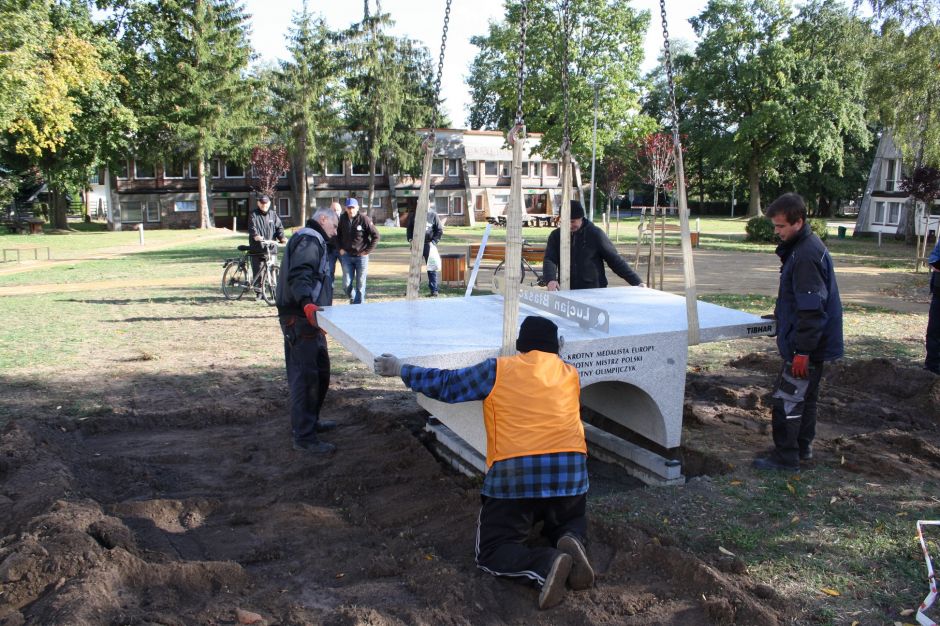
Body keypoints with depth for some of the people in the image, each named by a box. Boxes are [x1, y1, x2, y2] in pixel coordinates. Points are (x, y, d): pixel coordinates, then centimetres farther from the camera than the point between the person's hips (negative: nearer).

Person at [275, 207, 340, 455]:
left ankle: (310, 421, 32)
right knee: (305, 375, -10)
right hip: (301, 318, -11)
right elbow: (299, 276, -27)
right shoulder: (309, 240, -11)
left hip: (308, 317, 11)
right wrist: (307, 304, -42)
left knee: (320, 371, 19)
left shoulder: (312, 240, 24)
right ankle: (304, 436, -7)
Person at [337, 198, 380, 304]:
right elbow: (337, 234, 18)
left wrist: (367, 251, -8)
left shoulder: (364, 219, -10)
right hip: (347, 256, 3)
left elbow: (376, 236, -7)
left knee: (360, 285, 1)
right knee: (346, 284, 1)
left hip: (361, 256, -3)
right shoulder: (342, 219, 1)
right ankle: (352, 298, 29)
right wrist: (340, 248, 9)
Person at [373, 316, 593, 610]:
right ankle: (571, 542, -4)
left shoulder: (498, 370, 5)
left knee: (490, 553, 10)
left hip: (515, 473, -3)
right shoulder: (571, 374, 14)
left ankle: (546, 563, -18)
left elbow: (445, 384, 11)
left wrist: (401, 369, 25)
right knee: (570, 522, 32)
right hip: (570, 470, 3)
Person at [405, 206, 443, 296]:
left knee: (431, 268, -1)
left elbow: (440, 230, 0)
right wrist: (410, 239, 0)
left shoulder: (433, 214, -2)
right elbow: (409, 228, 15)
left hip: (428, 245, -3)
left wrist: (433, 241, -10)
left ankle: (434, 290, 4)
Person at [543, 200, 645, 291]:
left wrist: (637, 282, -7)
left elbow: (615, 260, -1)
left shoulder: (595, 234, -3)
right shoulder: (556, 235, 3)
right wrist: (550, 280, -29)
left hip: (595, 291, -2)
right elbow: (549, 260, -7)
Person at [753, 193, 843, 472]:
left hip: (807, 345, -11)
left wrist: (802, 351, -24)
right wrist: (783, 312, 19)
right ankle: (802, 447, 33)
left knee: (787, 398, -3)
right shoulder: (806, 245, 9)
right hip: (815, 344, 11)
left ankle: (785, 457, 6)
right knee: (805, 395, 20)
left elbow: (813, 309, -25)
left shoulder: (806, 255, -23)